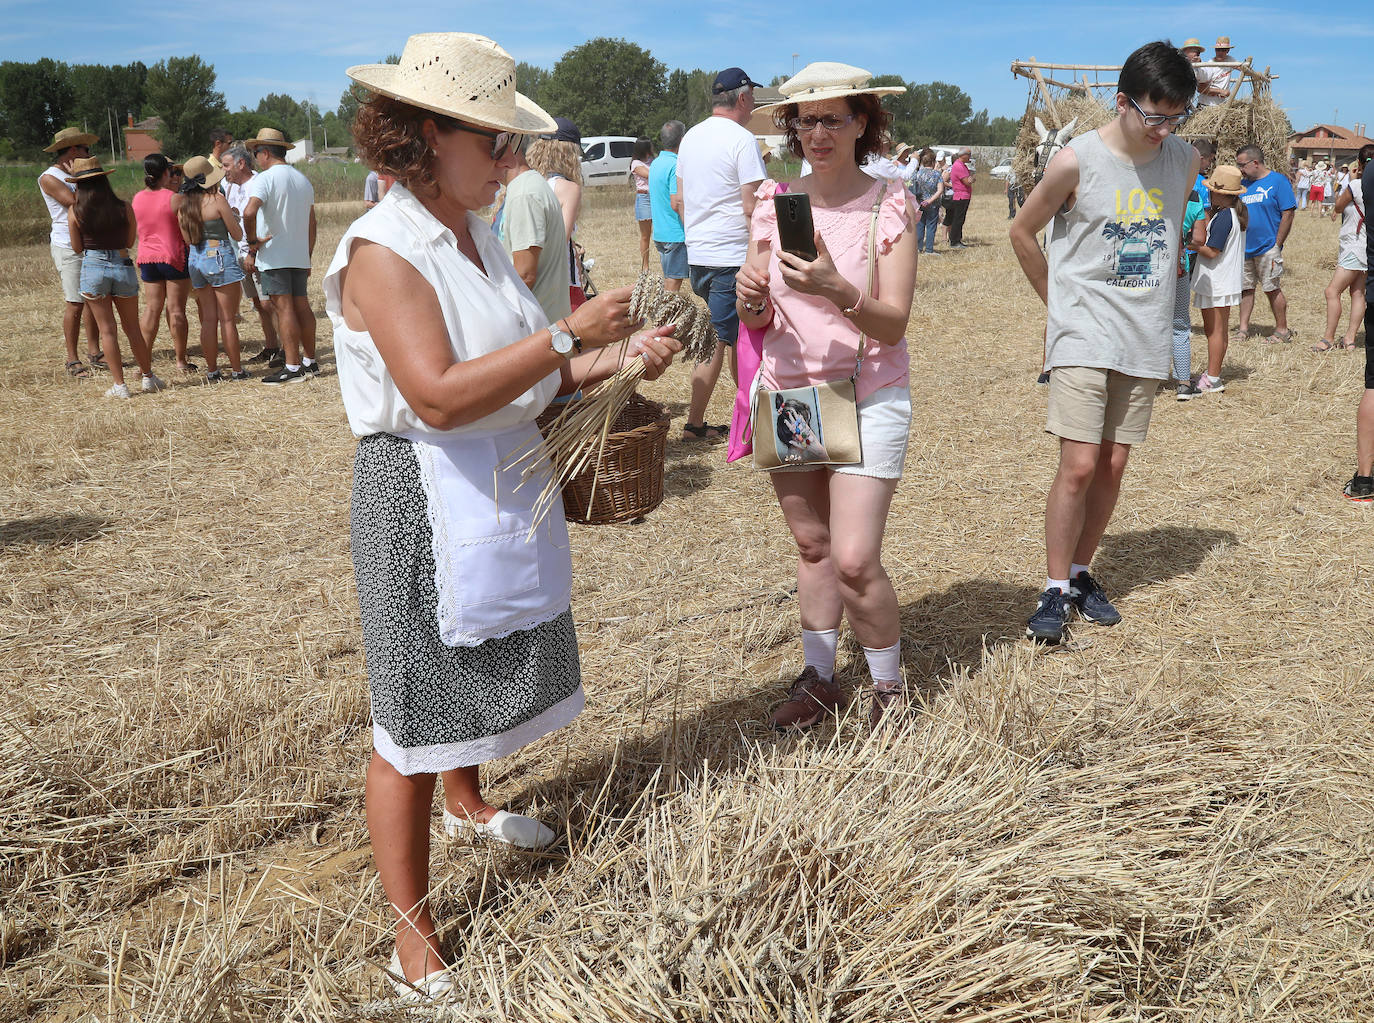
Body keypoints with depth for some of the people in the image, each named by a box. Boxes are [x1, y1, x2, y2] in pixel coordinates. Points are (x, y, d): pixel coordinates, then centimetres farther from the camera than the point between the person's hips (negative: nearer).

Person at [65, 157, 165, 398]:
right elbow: (130, 242, 6)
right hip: (123, 267, 1)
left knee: (107, 330, 6)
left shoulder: (75, 212, -6)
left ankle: (120, 385, 6)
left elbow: (77, 247, 3)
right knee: (133, 328, 15)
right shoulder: (123, 208, -4)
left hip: (93, 268, -1)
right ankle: (148, 378, 21)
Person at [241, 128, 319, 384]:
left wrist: (253, 242, -13)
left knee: (283, 308, -6)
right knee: (301, 305, 11)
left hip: (273, 256, -7)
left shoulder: (265, 178, -9)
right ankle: (310, 361, 16)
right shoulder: (303, 180, 14)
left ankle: (293, 367, -7)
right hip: (299, 256, 7)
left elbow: (249, 212, -26)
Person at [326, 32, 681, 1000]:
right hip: (422, 498, -9)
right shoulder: (382, 249, -17)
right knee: (412, 711, 1)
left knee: (483, 663, 25)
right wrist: (569, 332, -25)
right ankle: (416, 937, 13)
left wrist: (621, 357, -4)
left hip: (507, 483, 9)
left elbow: (532, 373, 12)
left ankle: (465, 801, 54)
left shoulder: (478, 237, 8)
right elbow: (438, 396, -28)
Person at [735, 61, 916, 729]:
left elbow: (893, 323, -14)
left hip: (869, 398, -4)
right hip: (787, 391, 4)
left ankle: (889, 687, 12)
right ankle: (819, 679, 30)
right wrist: (751, 298, -18)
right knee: (812, 544, 14)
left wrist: (836, 290, -31)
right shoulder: (772, 199, 2)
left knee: (854, 560, -11)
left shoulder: (890, 204, -8)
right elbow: (758, 323, 5)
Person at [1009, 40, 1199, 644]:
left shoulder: (1184, 160, 4)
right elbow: (1023, 231, 3)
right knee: (1079, 465, -11)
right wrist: (1059, 300, 6)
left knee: (1112, 467, 8)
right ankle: (1056, 590, 1)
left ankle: (1080, 572, 23)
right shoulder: (1077, 162, -10)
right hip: (1082, 337, -4)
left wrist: (1158, 298, 17)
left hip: (1145, 340, 5)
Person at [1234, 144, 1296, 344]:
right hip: (1244, 249, 6)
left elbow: (1288, 214, -9)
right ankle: (1243, 329, 17)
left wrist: (1277, 245, -11)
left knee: (1272, 289, -1)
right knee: (1245, 288, 9)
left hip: (1267, 248, -6)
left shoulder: (1278, 181, -6)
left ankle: (1282, 330, 9)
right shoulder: (1244, 184, 12)